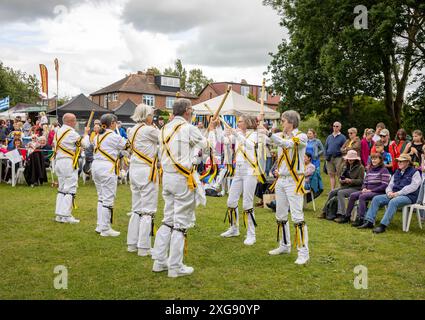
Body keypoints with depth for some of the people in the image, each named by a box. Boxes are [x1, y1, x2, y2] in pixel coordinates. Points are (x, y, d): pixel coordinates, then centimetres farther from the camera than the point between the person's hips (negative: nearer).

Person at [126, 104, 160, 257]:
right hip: (147, 171, -9)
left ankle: (132, 244, 21)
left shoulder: (133, 130, 12)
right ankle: (144, 247, 2)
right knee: (148, 210, -2)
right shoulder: (148, 130, -14)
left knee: (136, 209, 15)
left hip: (135, 169, 9)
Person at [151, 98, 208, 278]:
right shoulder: (189, 129, -11)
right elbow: (204, 145, 5)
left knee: (168, 220, 16)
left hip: (167, 177, 7)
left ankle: (159, 261, 21)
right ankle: (175, 267, 7)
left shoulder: (165, 129, 9)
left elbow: (162, 154, 13)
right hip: (183, 179, -7)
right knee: (181, 223, 1)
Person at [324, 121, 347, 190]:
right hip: (330, 158, 5)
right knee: (331, 175, 6)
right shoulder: (329, 137, 16)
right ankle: (332, 190, 11)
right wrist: (326, 156, 4)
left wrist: (343, 158, -11)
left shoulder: (342, 137, 2)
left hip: (338, 158, -5)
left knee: (340, 175, -5)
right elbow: (326, 147, 19)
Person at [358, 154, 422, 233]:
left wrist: (397, 193, -19)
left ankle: (383, 225, -39)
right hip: (394, 195, 7)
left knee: (393, 202, -37)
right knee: (376, 199, -11)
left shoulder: (415, 172, 0)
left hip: (408, 196, -7)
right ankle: (369, 222, -16)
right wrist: (389, 192, -5)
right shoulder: (397, 172, 21)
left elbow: (412, 187, -13)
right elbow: (390, 185, 19)